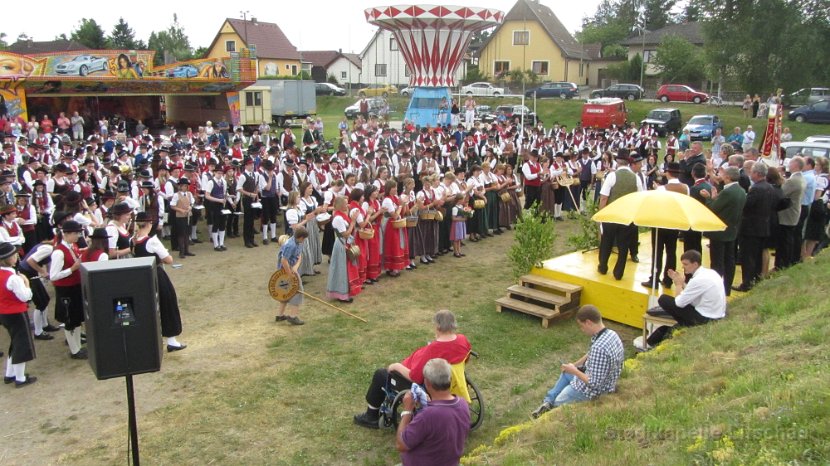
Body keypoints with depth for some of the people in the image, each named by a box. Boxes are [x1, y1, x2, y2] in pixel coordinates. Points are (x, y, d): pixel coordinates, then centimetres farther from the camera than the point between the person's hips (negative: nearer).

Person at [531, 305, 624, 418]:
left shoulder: (599, 347, -38)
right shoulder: (611, 334, -7)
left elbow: (594, 384, -32)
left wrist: (574, 371, -19)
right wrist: (574, 365, 4)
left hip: (595, 390, -9)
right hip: (604, 380, 10)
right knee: (566, 373, 31)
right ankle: (548, 401, 32)